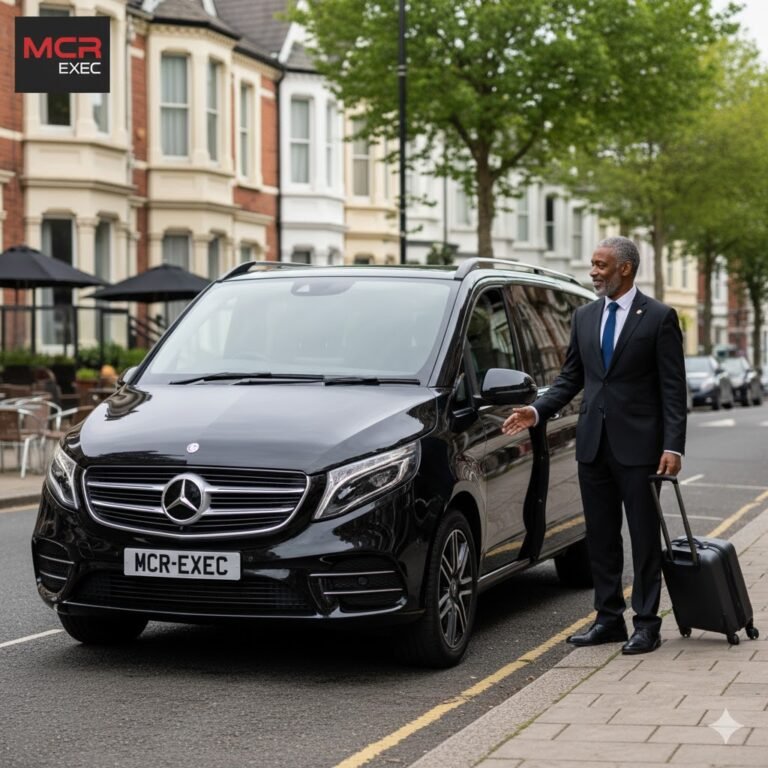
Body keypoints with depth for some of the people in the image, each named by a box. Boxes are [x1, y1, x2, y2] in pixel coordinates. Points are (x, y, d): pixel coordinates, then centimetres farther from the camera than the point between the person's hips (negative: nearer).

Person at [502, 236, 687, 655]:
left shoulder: (659, 317, -5)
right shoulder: (584, 316, 11)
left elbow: (673, 387, -7)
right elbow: (570, 377, 15)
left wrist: (673, 446, -14)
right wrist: (536, 411, 0)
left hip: (637, 444, -5)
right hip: (593, 443, 6)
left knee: (644, 537, 2)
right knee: (601, 536, 10)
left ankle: (646, 623, 7)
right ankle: (608, 619, 19)